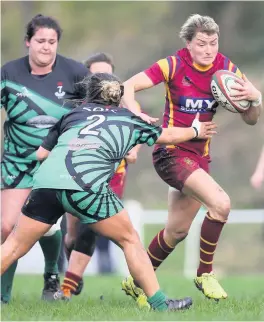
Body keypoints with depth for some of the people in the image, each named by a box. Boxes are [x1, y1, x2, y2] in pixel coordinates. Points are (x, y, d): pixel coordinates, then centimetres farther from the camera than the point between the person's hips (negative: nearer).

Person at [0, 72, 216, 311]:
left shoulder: (74, 113, 25)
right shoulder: (128, 120, 23)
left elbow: (41, 153, 24)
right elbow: (169, 136, 38)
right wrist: (195, 131, 57)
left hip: (45, 181, 2)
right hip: (85, 187, -2)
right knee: (130, 240, 15)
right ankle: (159, 303, 15)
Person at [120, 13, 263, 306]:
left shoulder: (226, 69, -1)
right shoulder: (174, 65, -13)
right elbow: (127, 87, -15)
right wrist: (136, 114, -34)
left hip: (200, 155, 6)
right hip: (171, 151, -6)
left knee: (178, 230, 12)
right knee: (220, 203, -25)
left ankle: (137, 281, 30)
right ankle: (204, 273, -7)